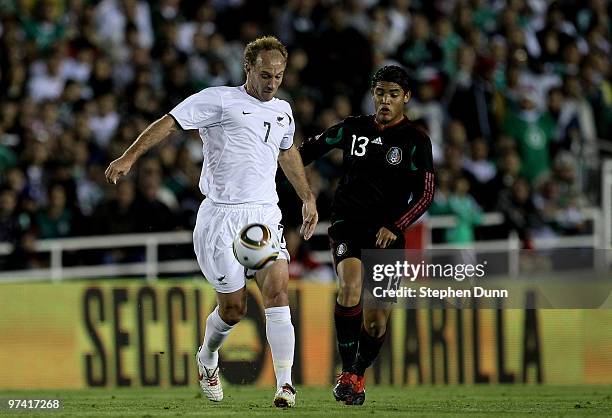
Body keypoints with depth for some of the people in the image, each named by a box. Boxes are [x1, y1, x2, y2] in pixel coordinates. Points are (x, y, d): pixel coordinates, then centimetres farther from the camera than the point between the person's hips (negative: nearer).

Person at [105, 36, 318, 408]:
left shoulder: (282, 111, 15)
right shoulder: (218, 100, -5)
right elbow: (170, 122, -10)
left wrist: (308, 198, 39)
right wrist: (130, 156, -21)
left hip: (265, 214, 5)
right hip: (222, 217, -4)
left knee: (278, 291, -15)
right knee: (234, 308, -1)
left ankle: (285, 383, -15)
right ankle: (207, 359, 31)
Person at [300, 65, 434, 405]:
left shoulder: (416, 140, -2)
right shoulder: (353, 129, 6)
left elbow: (425, 194, -5)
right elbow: (314, 147, 23)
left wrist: (395, 227, -16)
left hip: (387, 234, -1)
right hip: (348, 224, 1)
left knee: (377, 320, -1)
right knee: (350, 287, -28)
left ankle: (359, 375, 27)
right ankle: (347, 371, -22)